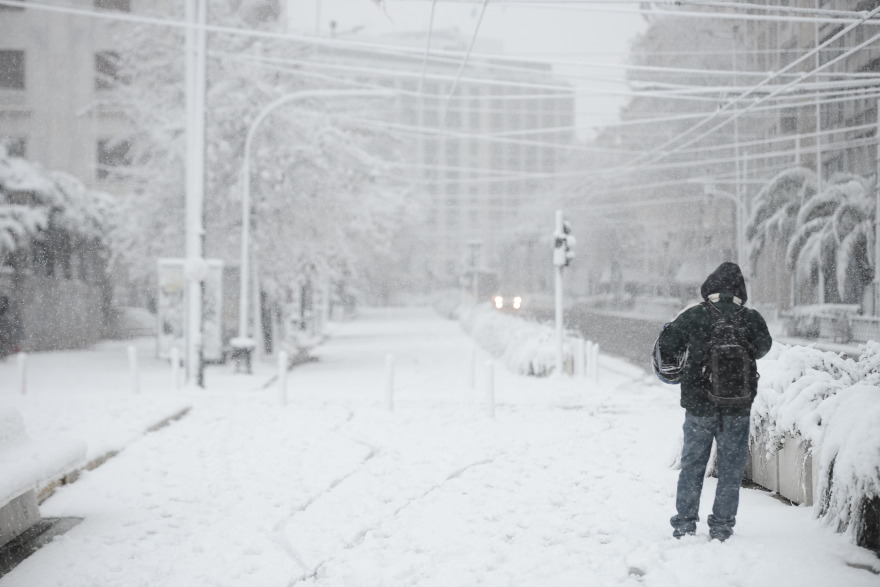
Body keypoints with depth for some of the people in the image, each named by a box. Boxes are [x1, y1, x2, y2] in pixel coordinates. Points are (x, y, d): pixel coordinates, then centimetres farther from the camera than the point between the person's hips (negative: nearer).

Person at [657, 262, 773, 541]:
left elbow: (665, 345, -1)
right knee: (731, 468, 10)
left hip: (699, 406, 0)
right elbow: (762, 347, 13)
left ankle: (684, 523, 14)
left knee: (692, 465, 12)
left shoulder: (693, 316, -8)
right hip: (738, 409, 0)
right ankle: (722, 526, 12)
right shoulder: (751, 319, -5)